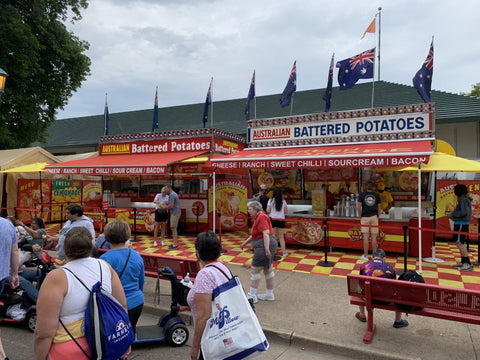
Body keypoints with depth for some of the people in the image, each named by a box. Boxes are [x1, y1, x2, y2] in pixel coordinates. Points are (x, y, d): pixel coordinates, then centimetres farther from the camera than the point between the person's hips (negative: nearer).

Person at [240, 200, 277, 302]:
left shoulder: (261, 217, -16)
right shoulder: (257, 218, 16)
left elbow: (266, 233, -24)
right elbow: (255, 234, 25)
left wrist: (267, 249, -27)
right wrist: (245, 242, 24)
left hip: (264, 245, -11)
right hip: (263, 245, 11)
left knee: (255, 270, -3)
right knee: (268, 269, 16)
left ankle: (252, 296, 6)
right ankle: (269, 294, 27)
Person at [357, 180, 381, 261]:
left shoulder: (362, 195, -1)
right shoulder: (376, 195, 4)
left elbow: (358, 207, -5)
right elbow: (379, 208, 5)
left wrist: (360, 217, 4)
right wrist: (377, 217, 16)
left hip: (365, 217, -1)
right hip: (374, 217, 1)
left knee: (366, 237, 2)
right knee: (374, 237, 5)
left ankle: (365, 255, 8)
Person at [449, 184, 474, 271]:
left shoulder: (463, 199, -15)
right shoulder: (465, 199, 16)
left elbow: (464, 212, -24)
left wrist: (452, 214, -13)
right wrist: (453, 215, 13)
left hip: (461, 224, -11)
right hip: (463, 223, 11)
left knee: (459, 243, -11)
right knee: (460, 243, 17)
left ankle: (468, 264, -11)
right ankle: (463, 262, 25)